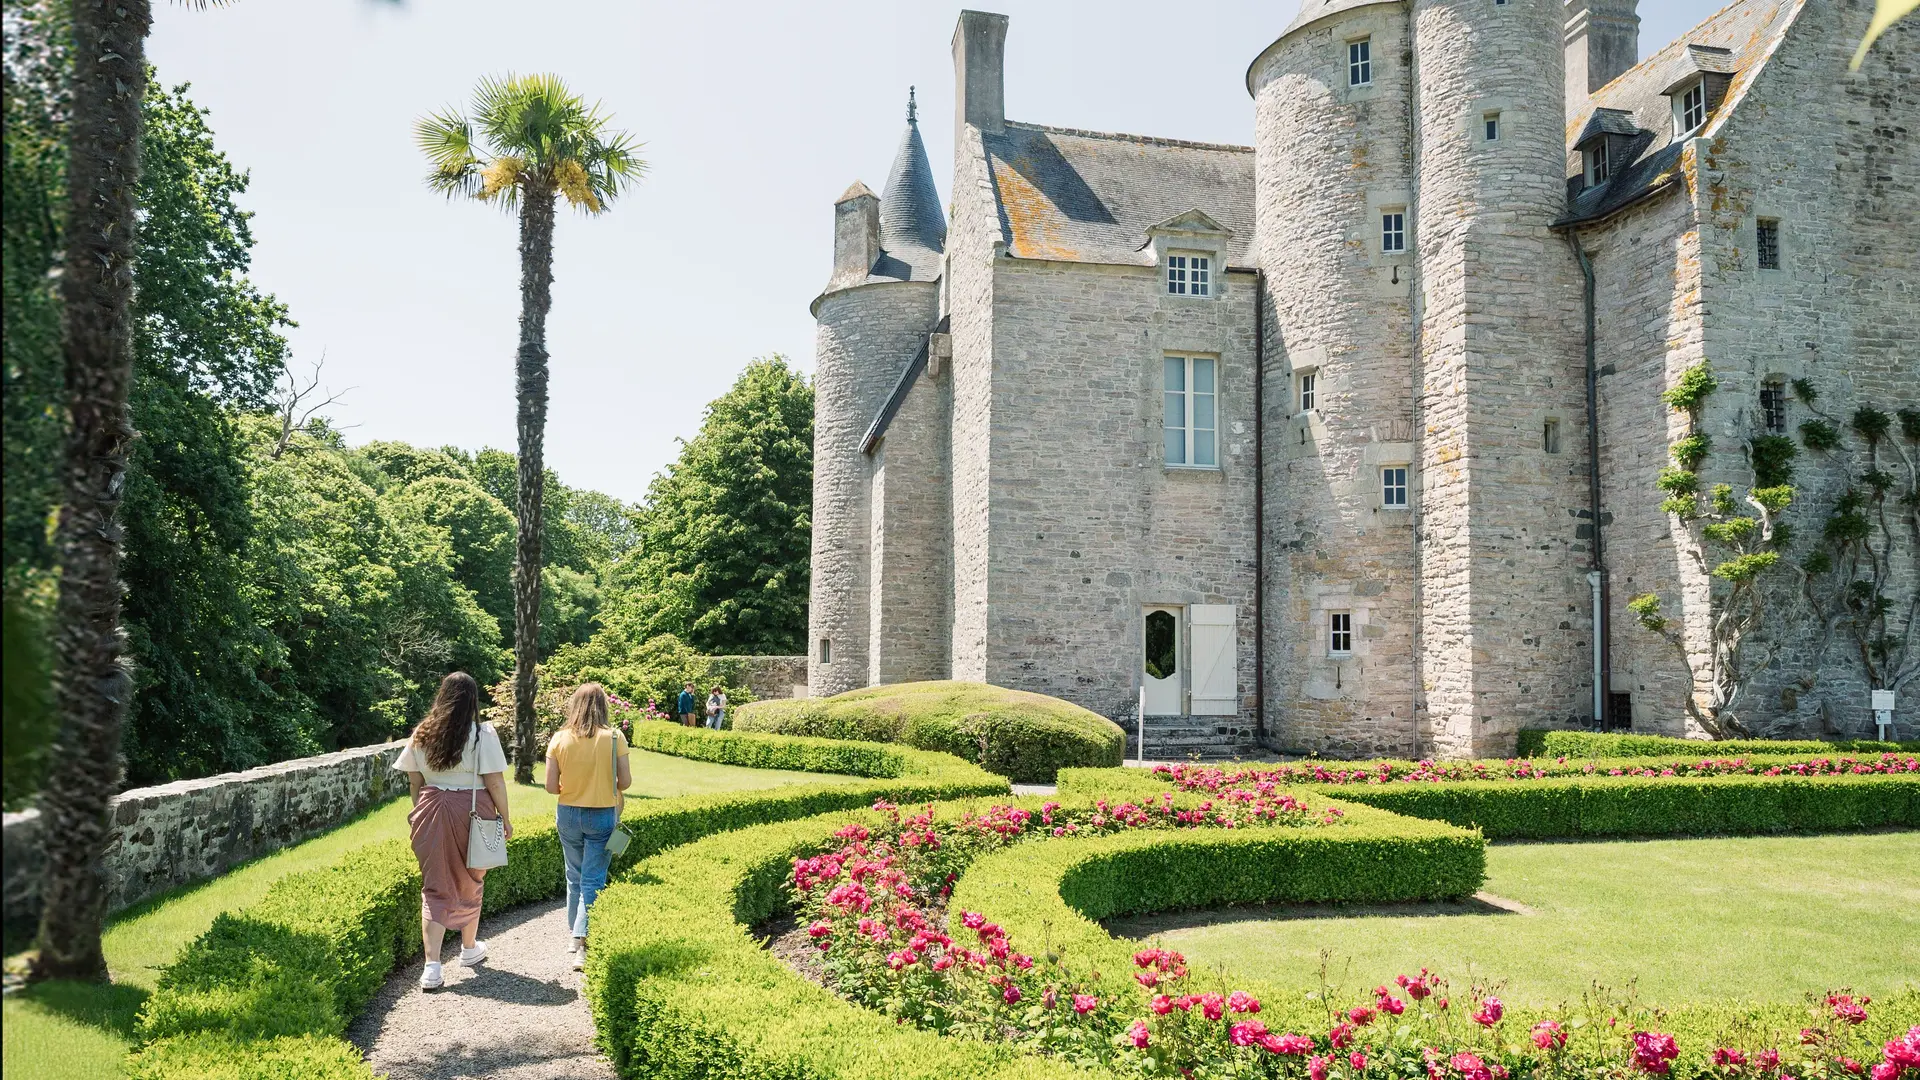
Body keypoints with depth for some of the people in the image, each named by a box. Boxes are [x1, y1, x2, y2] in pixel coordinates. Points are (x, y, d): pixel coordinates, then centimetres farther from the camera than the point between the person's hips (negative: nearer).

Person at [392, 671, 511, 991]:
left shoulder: (421, 734, 2)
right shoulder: (483, 734, -10)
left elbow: (414, 781, 7)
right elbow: (494, 781, -11)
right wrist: (504, 818, -1)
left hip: (430, 812, 2)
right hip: (472, 812, -2)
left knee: (434, 889, 6)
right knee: (469, 883, 17)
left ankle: (432, 967, -4)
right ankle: (469, 949, 35)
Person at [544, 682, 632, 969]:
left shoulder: (559, 739, -6)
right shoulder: (614, 737, -12)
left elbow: (551, 786, -7)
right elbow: (625, 781, -8)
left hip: (569, 814, 2)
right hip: (602, 815, -2)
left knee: (574, 878, 18)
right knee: (592, 882, 2)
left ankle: (575, 938, 26)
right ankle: (581, 942, -7)